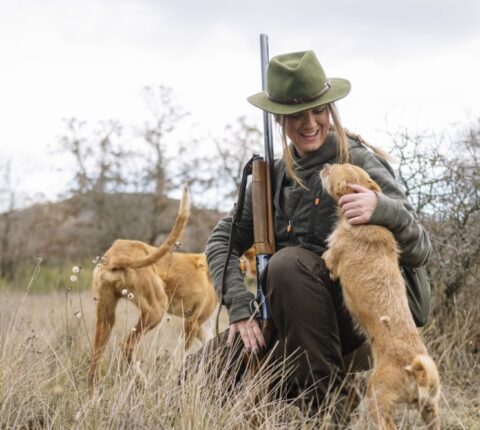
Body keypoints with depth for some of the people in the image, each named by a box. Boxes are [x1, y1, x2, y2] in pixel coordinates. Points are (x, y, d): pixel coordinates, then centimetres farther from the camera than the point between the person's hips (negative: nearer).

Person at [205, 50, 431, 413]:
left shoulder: (359, 163, -9)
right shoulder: (275, 175, 7)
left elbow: (421, 252, -15)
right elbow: (223, 241, 4)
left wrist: (384, 209, -35)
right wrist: (240, 305, -13)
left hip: (354, 322, -5)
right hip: (287, 328, 5)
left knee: (288, 262, -31)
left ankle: (327, 402, -21)